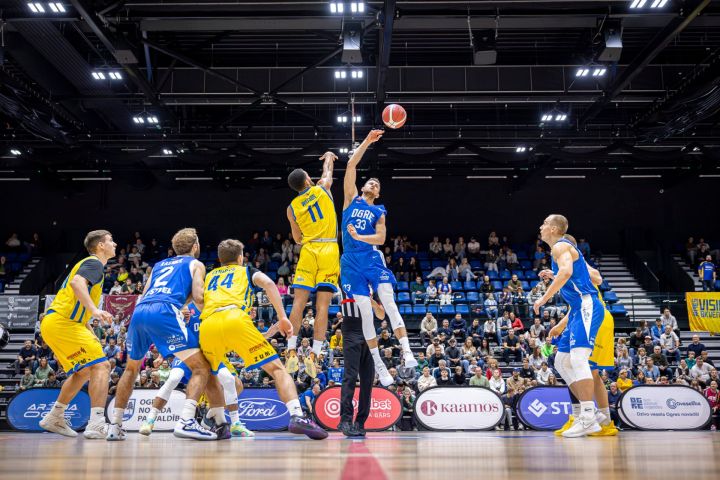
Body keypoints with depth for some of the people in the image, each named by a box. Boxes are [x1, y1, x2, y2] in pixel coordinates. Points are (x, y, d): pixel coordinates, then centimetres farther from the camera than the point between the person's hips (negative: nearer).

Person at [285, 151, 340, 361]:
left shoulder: (292, 207, 8)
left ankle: (291, 351, -2)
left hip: (309, 250, 1)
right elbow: (327, 171, 29)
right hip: (329, 250, -1)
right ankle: (314, 356, -6)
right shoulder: (321, 189, 5)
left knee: (298, 302, 3)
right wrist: (329, 157, 48)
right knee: (322, 306, -3)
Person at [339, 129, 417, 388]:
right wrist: (367, 141, 6)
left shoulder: (379, 212, 15)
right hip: (351, 260, 0)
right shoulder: (351, 198, 15)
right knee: (365, 311, -3)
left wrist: (358, 237, -12)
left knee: (389, 302, -15)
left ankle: (407, 352, -20)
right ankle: (378, 364, 5)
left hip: (372, 257, 0)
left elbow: (381, 238, 1)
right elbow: (350, 166, 7)